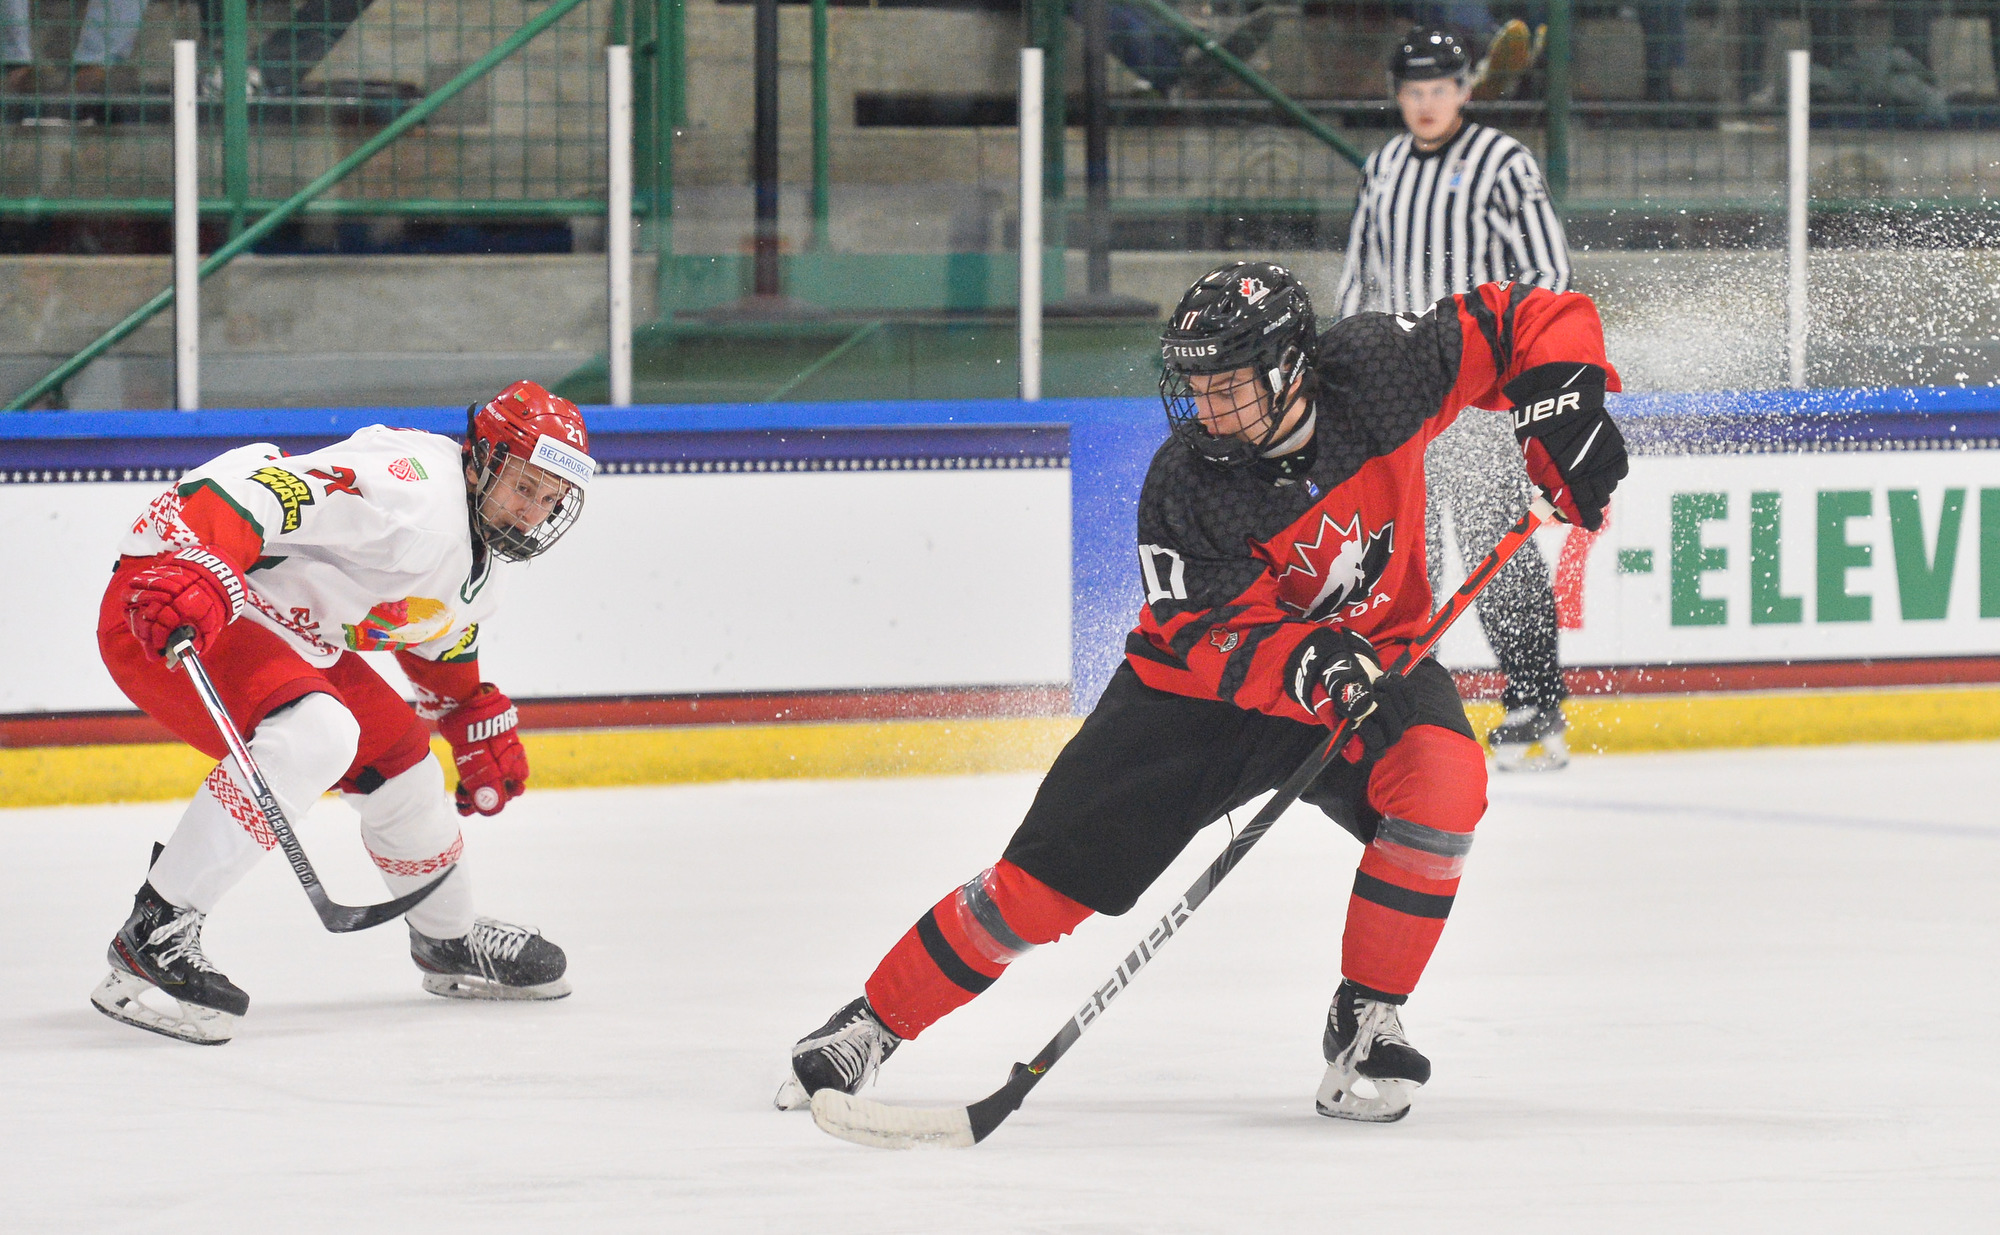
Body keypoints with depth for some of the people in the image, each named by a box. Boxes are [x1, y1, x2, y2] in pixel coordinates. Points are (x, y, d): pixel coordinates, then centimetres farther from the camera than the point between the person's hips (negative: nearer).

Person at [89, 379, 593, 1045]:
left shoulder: (483, 568, 9)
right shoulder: (412, 486, -26)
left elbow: (442, 652, 32)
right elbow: (252, 490, -37)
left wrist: (481, 724, 32)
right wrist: (182, 568, -51)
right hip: (166, 625, -10)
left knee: (399, 763, 16)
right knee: (314, 734, -32)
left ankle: (449, 944, 42)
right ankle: (155, 932, -31)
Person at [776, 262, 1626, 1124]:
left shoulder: (1378, 372, -21)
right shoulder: (1182, 489, -25)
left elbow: (1522, 320, -9)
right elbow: (1215, 640, -28)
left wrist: (1566, 407, -24)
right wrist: (1304, 664, -47)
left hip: (1371, 654, 2)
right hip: (1199, 690, -1)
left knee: (1442, 778, -31)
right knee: (1050, 875, -6)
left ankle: (1364, 1022, -14)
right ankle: (874, 1022, 12)